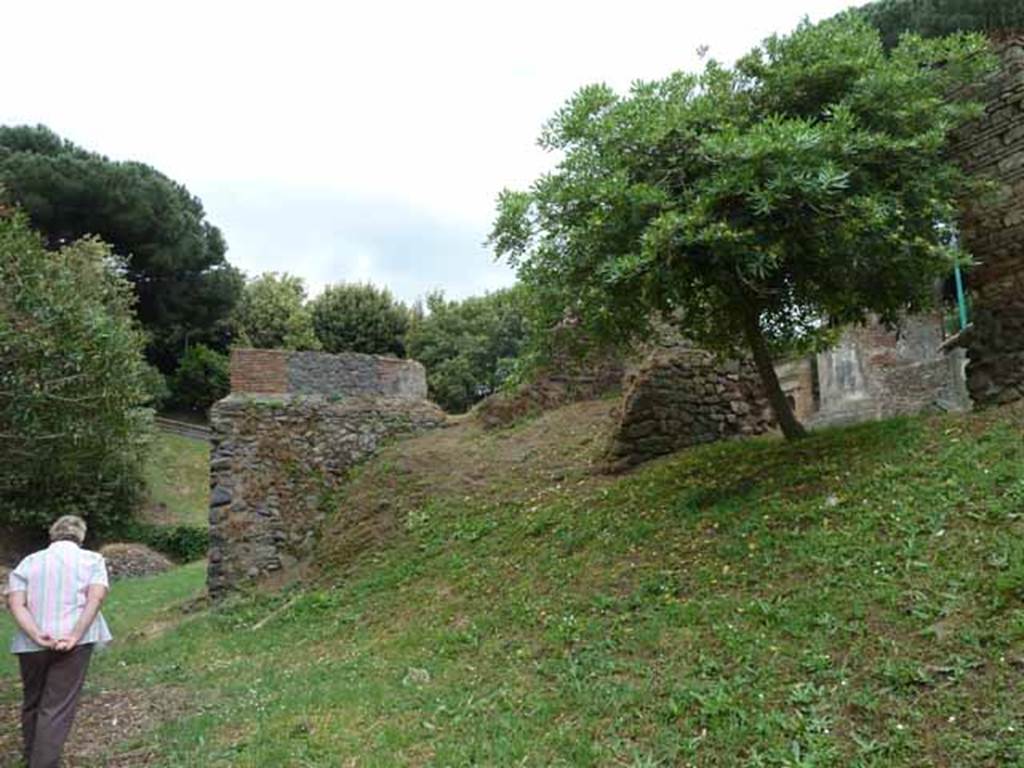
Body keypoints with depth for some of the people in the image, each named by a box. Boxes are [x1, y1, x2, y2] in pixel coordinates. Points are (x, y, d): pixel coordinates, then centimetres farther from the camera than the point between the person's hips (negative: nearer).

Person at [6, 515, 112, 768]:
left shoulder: (28, 562, 13)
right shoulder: (92, 559, 7)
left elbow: (16, 603, -3)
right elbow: (96, 597, -10)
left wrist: (37, 637, -11)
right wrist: (75, 636, -14)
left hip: (31, 644, 3)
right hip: (74, 642, -3)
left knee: (32, 704, 22)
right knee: (57, 710, -1)